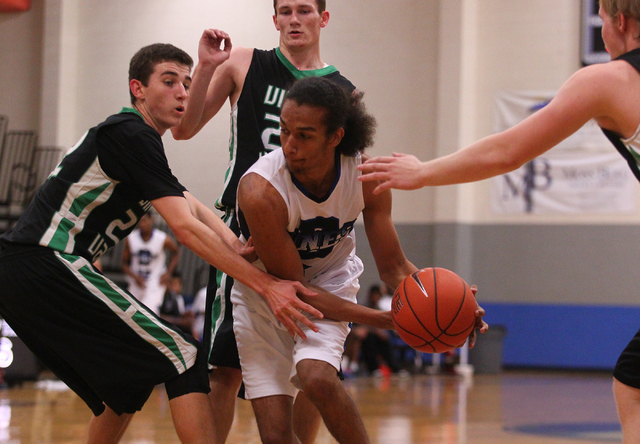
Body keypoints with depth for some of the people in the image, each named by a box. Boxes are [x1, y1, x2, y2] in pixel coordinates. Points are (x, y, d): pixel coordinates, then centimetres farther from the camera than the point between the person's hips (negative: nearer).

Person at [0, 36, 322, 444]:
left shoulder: (125, 135, 23)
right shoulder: (132, 135, -9)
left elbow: (192, 207, 20)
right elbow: (184, 227, -16)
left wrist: (234, 245, -1)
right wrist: (266, 284, -18)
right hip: (48, 266, -10)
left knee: (127, 385, 22)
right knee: (185, 362, -11)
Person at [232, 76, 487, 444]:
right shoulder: (260, 191, -33)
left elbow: (393, 266, -10)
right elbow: (292, 286, -24)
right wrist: (382, 320, -30)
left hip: (331, 280, 1)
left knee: (316, 376, -30)